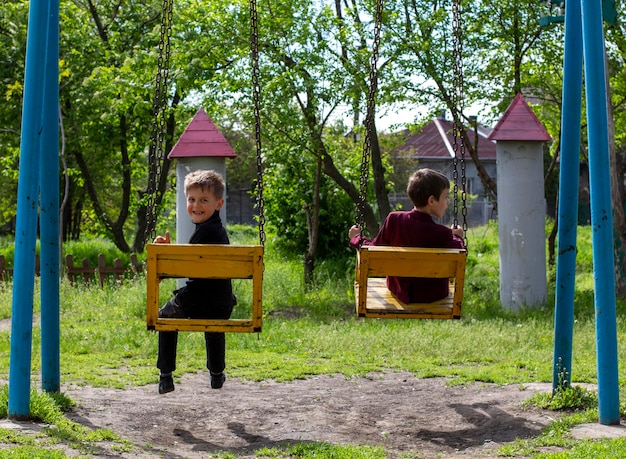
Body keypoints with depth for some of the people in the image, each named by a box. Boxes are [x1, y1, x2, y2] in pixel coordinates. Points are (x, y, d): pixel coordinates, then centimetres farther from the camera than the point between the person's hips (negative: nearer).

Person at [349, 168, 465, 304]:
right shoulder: (442, 234, -24)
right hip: (433, 296, -4)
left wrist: (356, 238, 17)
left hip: (399, 291, 4)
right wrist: (457, 237, 14)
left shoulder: (394, 220, -14)